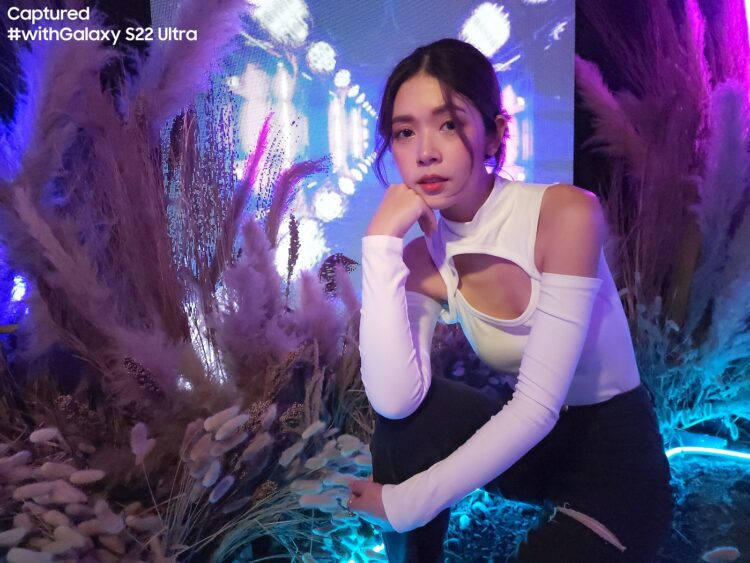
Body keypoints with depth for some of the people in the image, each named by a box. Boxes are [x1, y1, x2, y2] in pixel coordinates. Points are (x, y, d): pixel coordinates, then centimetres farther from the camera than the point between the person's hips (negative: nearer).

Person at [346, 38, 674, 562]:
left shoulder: (566, 213, -24)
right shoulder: (423, 258, -10)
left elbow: (538, 405, -27)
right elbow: (394, 399, -27)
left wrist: (405, 503, -23)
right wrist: (381, 244, -27)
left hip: (616, 453, -3)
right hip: (522, 444, 4)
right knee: (405, 414, -24)